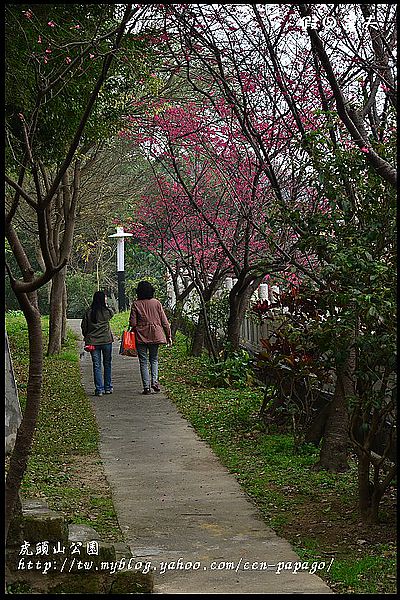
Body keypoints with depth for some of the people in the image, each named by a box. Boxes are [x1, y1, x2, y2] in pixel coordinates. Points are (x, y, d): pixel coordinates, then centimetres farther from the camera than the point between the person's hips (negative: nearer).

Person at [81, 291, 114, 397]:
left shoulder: (89, 312, -3)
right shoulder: (107, 311, -6)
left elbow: (83, 326, 1)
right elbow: (112, 312, 17)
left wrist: (87, 337, 15)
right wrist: (106, 306, 29)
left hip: (93, 341, 1)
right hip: (106, 341, -1)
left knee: (96, 366, 4)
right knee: (107, 364, 13)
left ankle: (99, 389, 0)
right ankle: (108, 388, 19)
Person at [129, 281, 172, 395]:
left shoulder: (136, 304, -5)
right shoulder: (156, 303, 0)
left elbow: (133, 323, -7)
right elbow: (164, 321, 2)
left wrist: (133, 330, 13)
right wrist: (168, 336, 9)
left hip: (141, 336, -2)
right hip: (155, 335, 2)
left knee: (143, 362, 4)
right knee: (154, 359, 16)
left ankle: (146, 386, 1)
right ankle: (154, 380, -3)